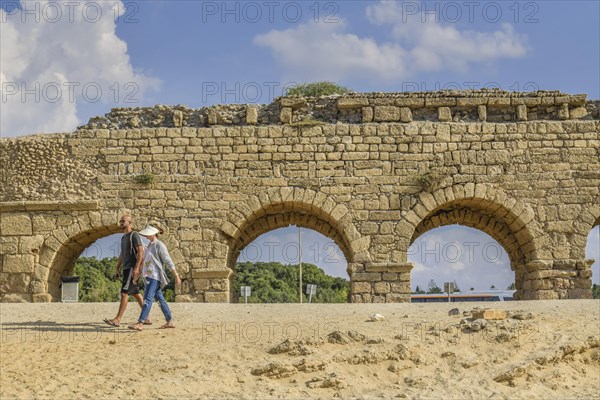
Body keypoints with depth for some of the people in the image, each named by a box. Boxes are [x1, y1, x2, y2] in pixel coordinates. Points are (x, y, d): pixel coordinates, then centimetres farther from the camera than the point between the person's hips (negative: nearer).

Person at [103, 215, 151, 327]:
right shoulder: (123, 237, 20)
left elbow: (140, 252, -16)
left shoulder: (134, 235, -8)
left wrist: (136, 269, -23)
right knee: (136, 293, 10)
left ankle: (117, 320, -16)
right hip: (126, 268, 9)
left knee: (124, 293, -13)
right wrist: (117, 269, 19)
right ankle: (147, 318, 14)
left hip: (132, 268, -9)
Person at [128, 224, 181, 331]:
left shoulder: (159, 245, -9)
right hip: (149, 276, 10)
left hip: (155, 276, -10)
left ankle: (140, 323, -22)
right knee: (160, 299, 10)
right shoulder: (150, 245, 18)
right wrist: (138, 272, 23)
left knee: (148, 298, -16)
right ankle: (170, 322, 14)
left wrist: (176, 276, -14)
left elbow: (168, 261, -12)